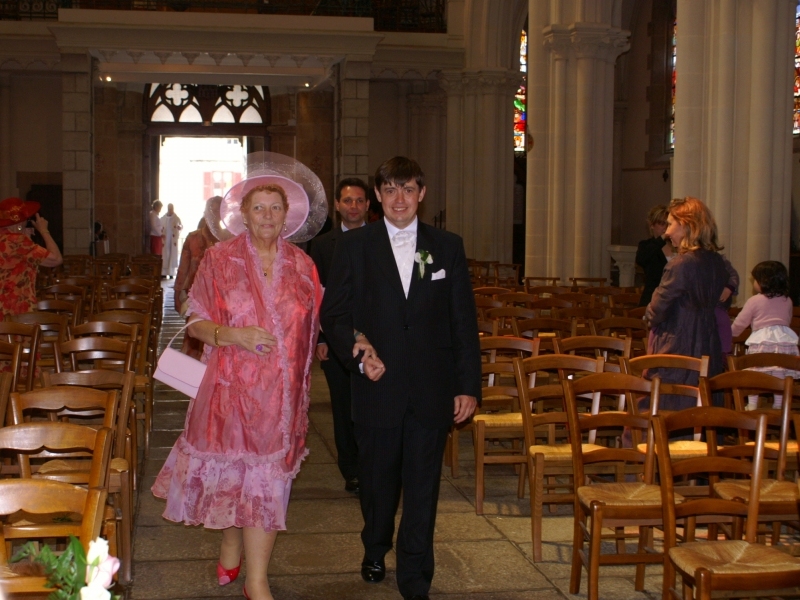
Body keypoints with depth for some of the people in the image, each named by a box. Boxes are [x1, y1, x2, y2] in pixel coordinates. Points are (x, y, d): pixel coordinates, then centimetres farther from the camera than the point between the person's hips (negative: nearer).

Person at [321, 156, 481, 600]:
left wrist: (468, 385, 1)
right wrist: (357, 349, -17)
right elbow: (333, 313, 2)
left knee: (423, 489, 3)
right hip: (378, 388, 0)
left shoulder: (447, 247, 5)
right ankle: (375, 550, 42)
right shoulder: (353, 247, 2)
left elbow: (464, 321, 5)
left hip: (431, 391, 0)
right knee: (377, 481, 15)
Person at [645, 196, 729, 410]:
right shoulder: (716, 262, 6)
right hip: (708, 350, 8)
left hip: (676, 353, -8)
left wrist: (650, 312, 7)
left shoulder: (681, 264, -18)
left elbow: (655, 312, -14)